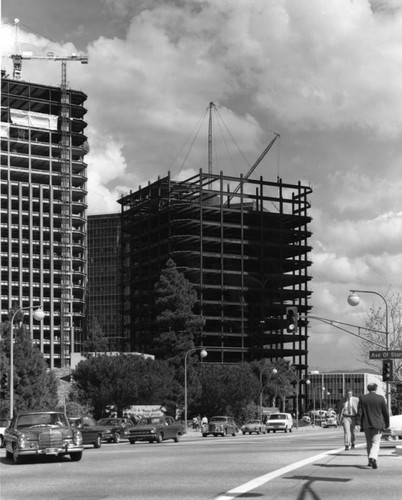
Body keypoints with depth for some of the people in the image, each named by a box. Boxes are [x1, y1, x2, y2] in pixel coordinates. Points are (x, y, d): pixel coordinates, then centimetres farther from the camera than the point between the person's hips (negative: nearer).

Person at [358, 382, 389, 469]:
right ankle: (373, 458, -22)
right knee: (376, 443, -1)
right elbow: (385, 412, -1)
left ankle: (370, 461, 23)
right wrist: (387, 423, 11)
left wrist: (361, 425, 3)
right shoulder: (381, 398, -5)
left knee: (369, 443, 16)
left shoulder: (362, 398, -1)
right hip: (378, 424, -2)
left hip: (366, 424, 2)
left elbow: (360, 413, -3)